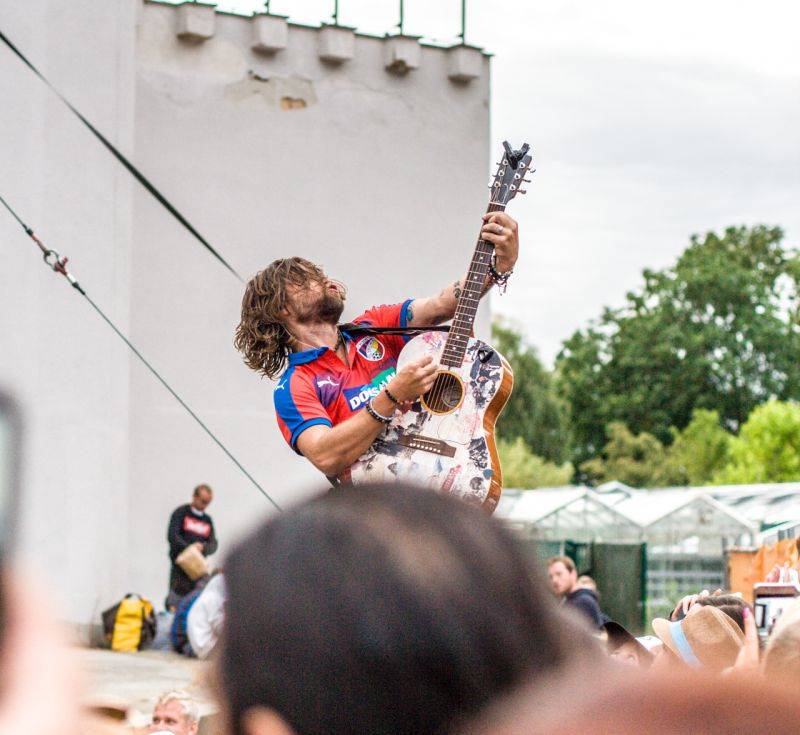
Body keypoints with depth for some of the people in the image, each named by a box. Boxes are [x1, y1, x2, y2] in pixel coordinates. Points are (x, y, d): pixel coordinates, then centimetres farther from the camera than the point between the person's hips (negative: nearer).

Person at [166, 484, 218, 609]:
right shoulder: (181, 513, 3)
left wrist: (202, 547, -14)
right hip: (180, 566, -5)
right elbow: (172, 536, -9)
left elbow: (213, 545, 10)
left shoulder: (208, 520, 17)